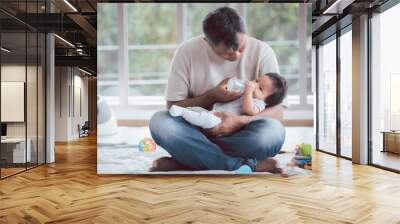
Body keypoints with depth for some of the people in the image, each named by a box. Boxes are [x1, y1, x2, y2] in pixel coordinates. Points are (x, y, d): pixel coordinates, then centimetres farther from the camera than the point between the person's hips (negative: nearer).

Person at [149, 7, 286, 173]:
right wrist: (212, 96, -20)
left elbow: (277, 110, -10)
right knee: (159, 122, -28)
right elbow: (173, 105, -4)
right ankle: (249, 165, -26)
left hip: (241, 136, 0)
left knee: (274, 132, -32)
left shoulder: (262, 51, -9)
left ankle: (181, 162, -22)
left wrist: (241, 121, -29)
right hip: (198, 132, 1)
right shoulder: (188, 51, -9)